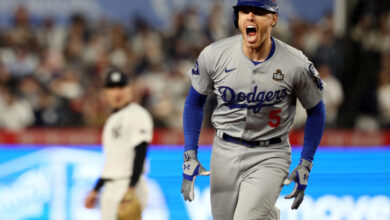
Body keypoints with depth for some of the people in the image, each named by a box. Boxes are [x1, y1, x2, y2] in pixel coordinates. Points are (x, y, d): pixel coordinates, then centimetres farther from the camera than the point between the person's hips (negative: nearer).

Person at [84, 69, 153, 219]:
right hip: (110, 189, 9)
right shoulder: (112, 119, 20)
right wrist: (95, 190, 22)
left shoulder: (137, 115, -7)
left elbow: (140, 154, -17)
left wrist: (131, 189, -24)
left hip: (128, 186, -9)